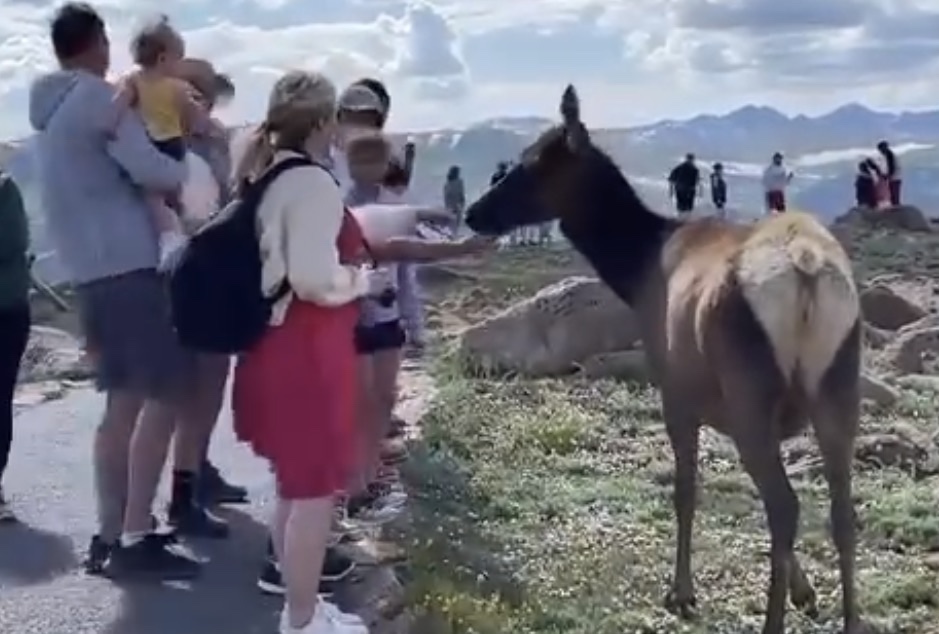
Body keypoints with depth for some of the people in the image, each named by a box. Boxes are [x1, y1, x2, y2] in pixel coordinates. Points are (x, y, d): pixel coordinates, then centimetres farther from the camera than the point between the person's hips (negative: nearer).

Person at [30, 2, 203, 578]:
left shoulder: (53, 109, 20)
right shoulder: (98, 96, -8)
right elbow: (150, 171, -15)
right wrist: (195, 175, 3)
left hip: (91, 271, 9)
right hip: (125, 266, -9)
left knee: (124, 401, 10)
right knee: (165, 396, -9)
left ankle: (110, 536, 11)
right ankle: (135, 540, -11)